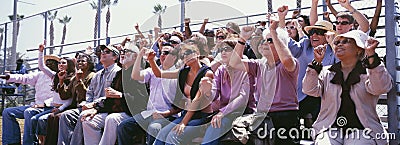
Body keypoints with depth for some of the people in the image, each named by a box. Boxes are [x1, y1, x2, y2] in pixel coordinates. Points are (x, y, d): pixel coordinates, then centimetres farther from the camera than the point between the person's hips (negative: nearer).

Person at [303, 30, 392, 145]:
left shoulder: (368, 72, 9)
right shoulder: (326, 72, 15)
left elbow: (379, 88, -13)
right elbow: (310, 90, 0)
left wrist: (371, 55, -20)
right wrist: (316, 63, -9)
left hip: (362, 129, -1)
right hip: (329, 129, 1)